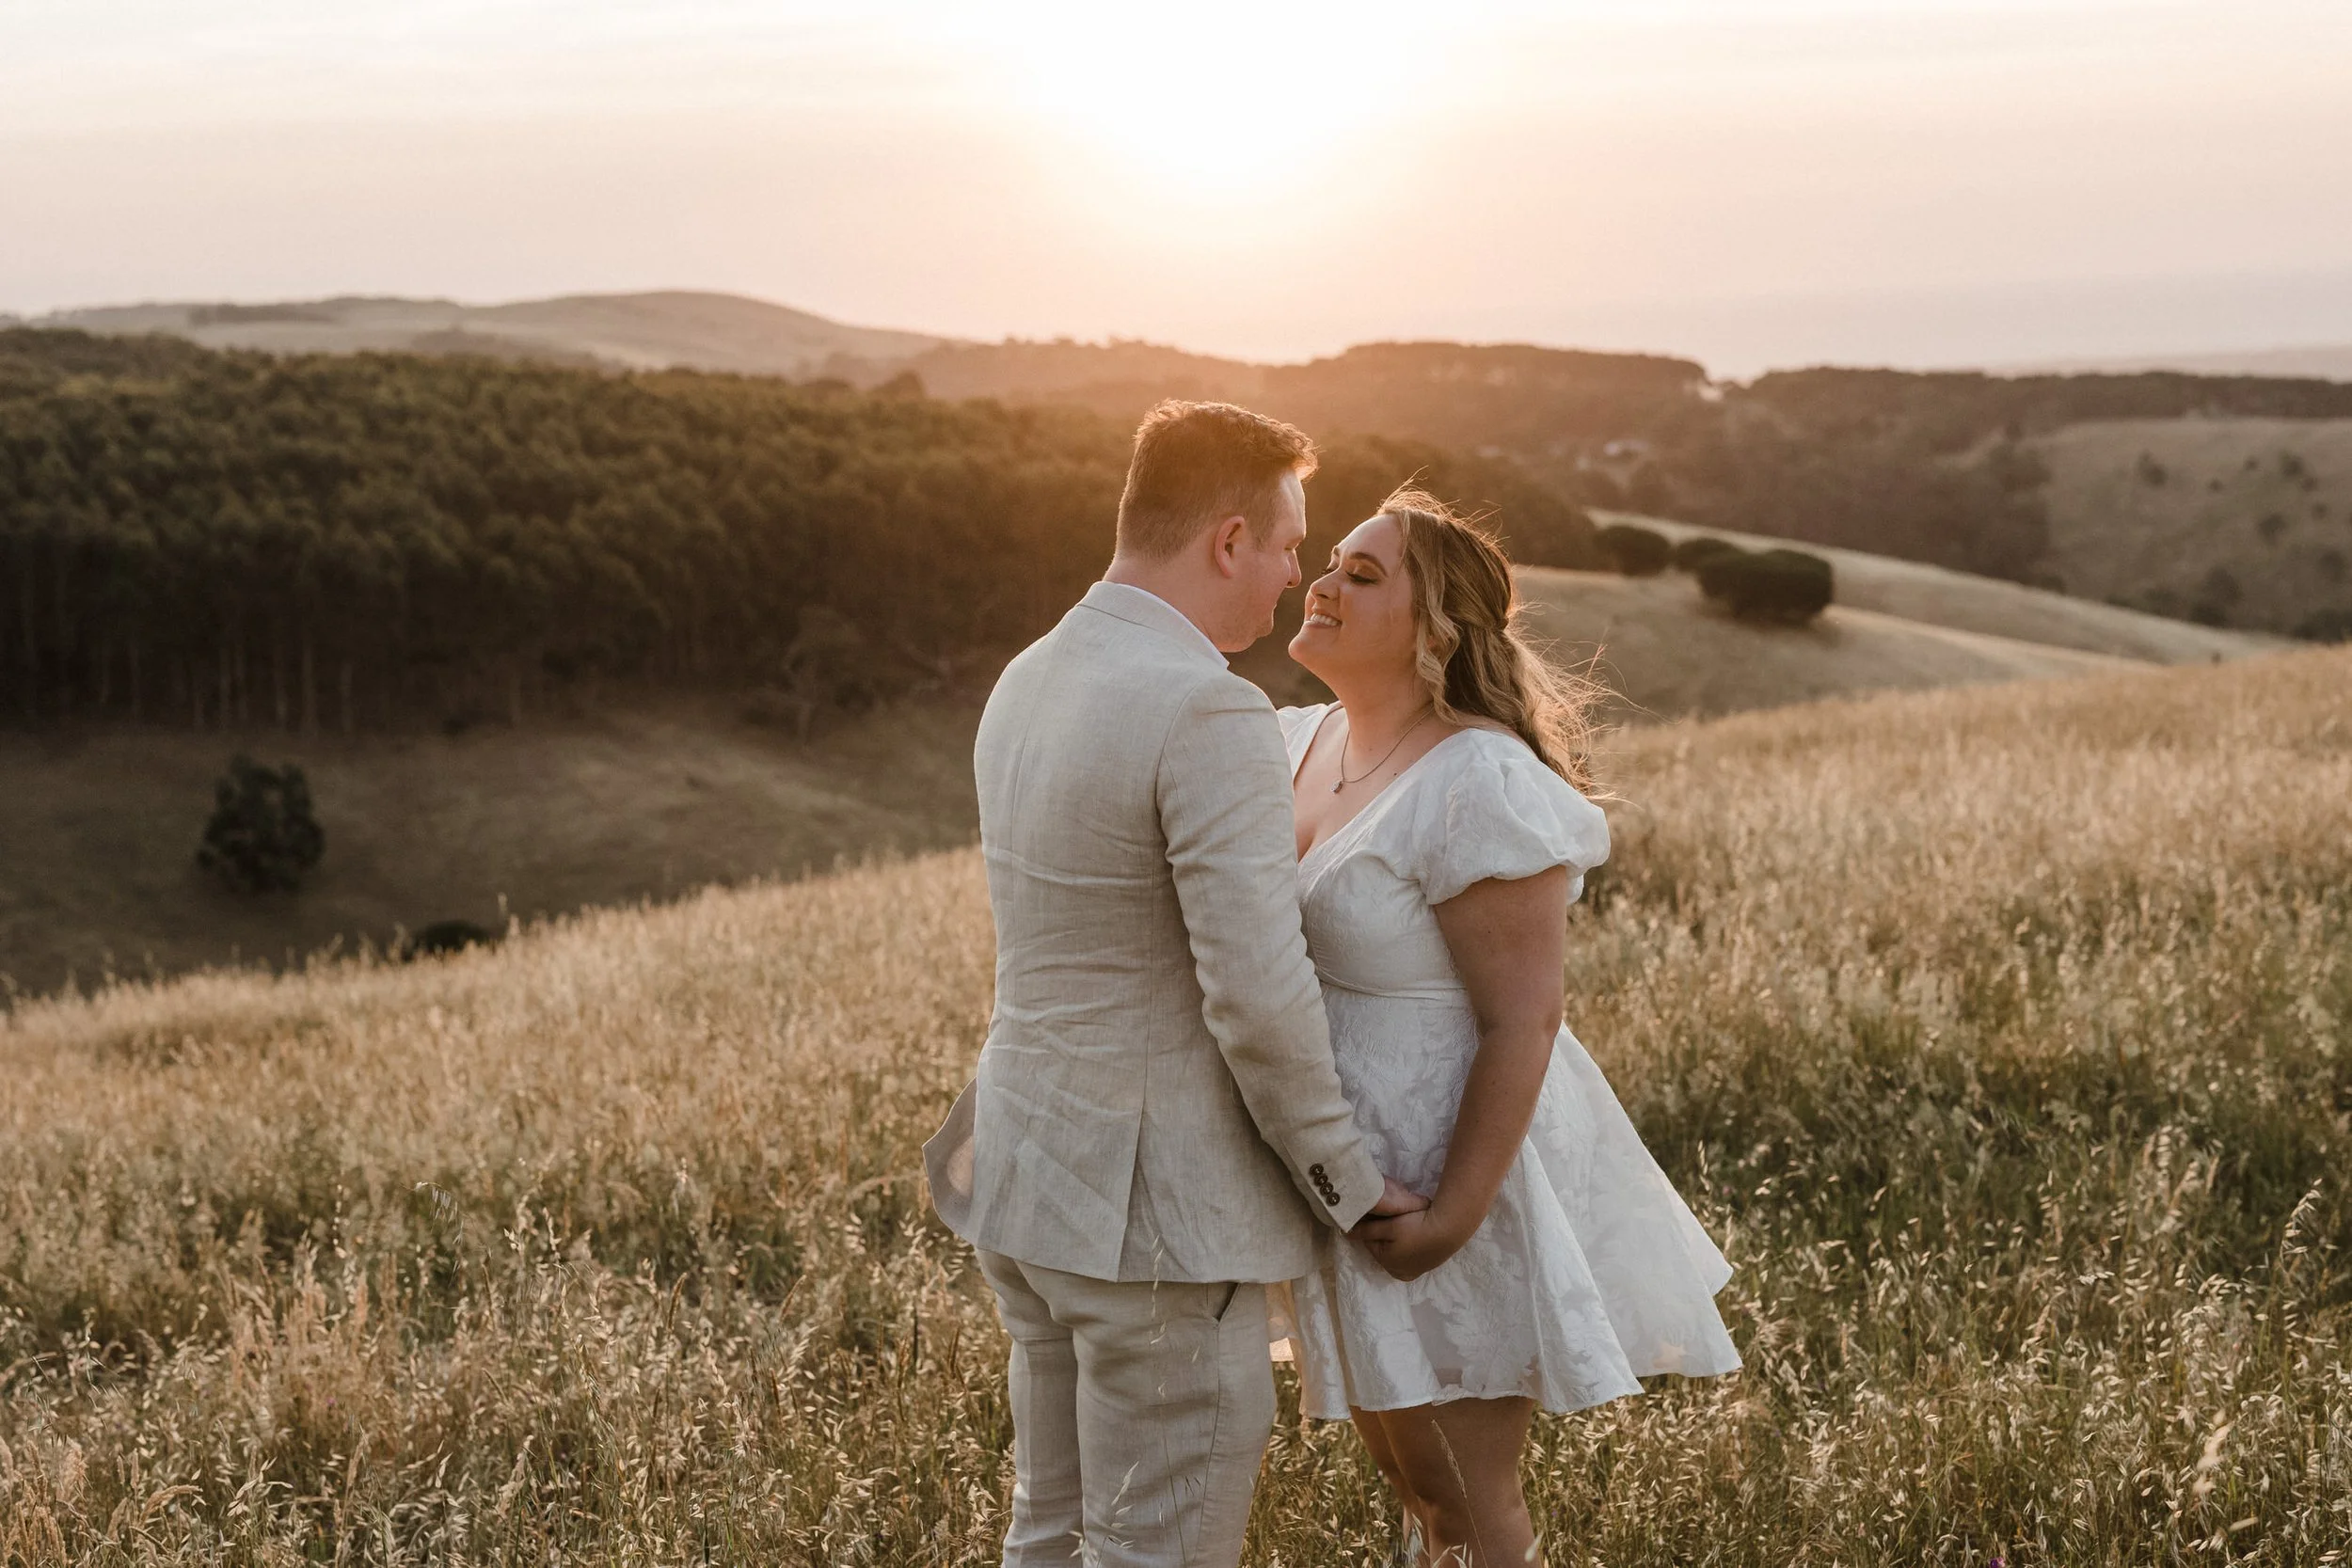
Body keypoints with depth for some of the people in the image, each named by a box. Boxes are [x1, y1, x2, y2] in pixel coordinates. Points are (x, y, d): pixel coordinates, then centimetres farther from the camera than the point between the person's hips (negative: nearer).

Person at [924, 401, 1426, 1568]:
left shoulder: (1027, 684, 7)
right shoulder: (1210, 714, -21)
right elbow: (1257, 996, -23)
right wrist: (1347, 1184, -8)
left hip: (1034, 1183, 9)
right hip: (1155, 1211, -9)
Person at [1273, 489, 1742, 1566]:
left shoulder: (1476, 786, -22)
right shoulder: (1303, 740, 3)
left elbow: (1523, 1023, -22)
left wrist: (1453, 1214, -24)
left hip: (1454, 1173, -8)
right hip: (1344, 1175, 8)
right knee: (1405, 1476, 22)